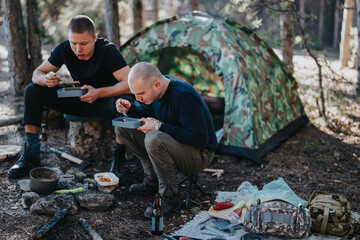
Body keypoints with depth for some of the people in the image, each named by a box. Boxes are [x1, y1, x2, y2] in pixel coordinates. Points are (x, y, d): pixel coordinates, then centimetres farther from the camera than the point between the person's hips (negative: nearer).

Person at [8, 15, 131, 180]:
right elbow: (37, 73, -3)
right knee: (32, 91, -11)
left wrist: (100, 92, -40)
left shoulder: (108, 50, -23)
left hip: (104, 101, -4)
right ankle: (31, 156, -9)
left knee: (125, 101, -39)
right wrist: (46, 79, -28)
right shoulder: (64, 49, -10)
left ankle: (118, 160, -22)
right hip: (79, 100, 5)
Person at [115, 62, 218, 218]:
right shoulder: (156, 88, -4)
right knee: (122, 128, -2)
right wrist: (130, 108, -8)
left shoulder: (183, 96, -29)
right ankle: (153, 180, 4)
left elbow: (200, 138, -31)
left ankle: (169, 198, -19)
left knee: (154, 139, -37)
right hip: (171, 140, 9)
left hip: (199, 154, -8)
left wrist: (159, 126, -29)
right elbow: (146, 111, 16)